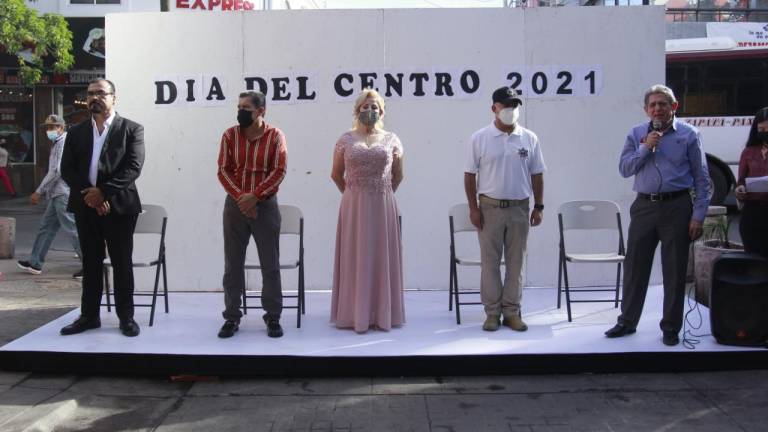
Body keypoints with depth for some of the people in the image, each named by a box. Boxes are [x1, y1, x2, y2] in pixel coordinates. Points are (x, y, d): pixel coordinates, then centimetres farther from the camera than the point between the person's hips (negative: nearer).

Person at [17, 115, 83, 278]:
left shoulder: (63, 142, -10)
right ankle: (34, 263, 20)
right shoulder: (57, 144, 21)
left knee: (71, 229, -9)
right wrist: (43, 192, 20)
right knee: (46, 228, 13)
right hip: (57, 194, 10)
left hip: (63, 194, -10)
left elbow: (56, 171, -18)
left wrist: (38, 192, -13)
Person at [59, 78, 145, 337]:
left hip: (119, 205, -3)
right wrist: (88, 194, -10)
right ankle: (89, 316, 18)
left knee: (122, 263, 2)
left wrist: (103, 191, -17)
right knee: (90, 263, 10)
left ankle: (126, 317, 11)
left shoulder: (132, 129, 0)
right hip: (85, 206, 4)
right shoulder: (76, 132, 11)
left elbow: (133, 168, -10)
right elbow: (67, 170, 5)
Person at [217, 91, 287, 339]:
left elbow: (279, 171, -8)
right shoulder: (229, 135, 2)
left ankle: (273, 317, 13)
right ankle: (232, 317, 16)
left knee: (270, 265, 3)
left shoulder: (275, 136, -3)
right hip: (235, 205, 2)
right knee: (233, 264, 6)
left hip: (266, 206, -2)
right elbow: (223, 171, -1)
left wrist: (255, 196, -17)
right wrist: (241, 197, -15)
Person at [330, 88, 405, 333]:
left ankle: (382, 314, 15)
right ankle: (356, 314, 11)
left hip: (383, 206, 1)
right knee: (355, 258, 3)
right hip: (354, 207, -1)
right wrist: (351, 194, 11)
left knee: (382, 257, 6)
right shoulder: (346, 140, 3)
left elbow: (398, 175, 14)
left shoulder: (391, 140, 5)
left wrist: (384, 194, 12)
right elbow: (336, 175, 11)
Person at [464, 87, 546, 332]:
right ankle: (492, 312, 12)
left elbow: (536, 175, 8)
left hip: (519, 208, 2)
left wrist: (538, 206, 4)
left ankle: (511, 311, 15)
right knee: (490, 261, 3)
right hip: (490, 208, -2)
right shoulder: (480, 138, -2)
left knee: (516, 262, 6)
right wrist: (473, 208, -6)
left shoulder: (529, 139, 4)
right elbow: (470, 175, 0)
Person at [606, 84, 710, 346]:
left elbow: (701, 178, 0)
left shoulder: (688, 134, 1)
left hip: (677, 207, -2)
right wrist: (645, 148, -12)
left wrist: (698, 215, -6)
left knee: (675, 271, 4)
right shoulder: (637, 134, 8)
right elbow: (624, 169, 1)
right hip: (644, 207, 2)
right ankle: (627, 321, 19)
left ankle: (671, 327, 16)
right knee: (635, 267, 7)